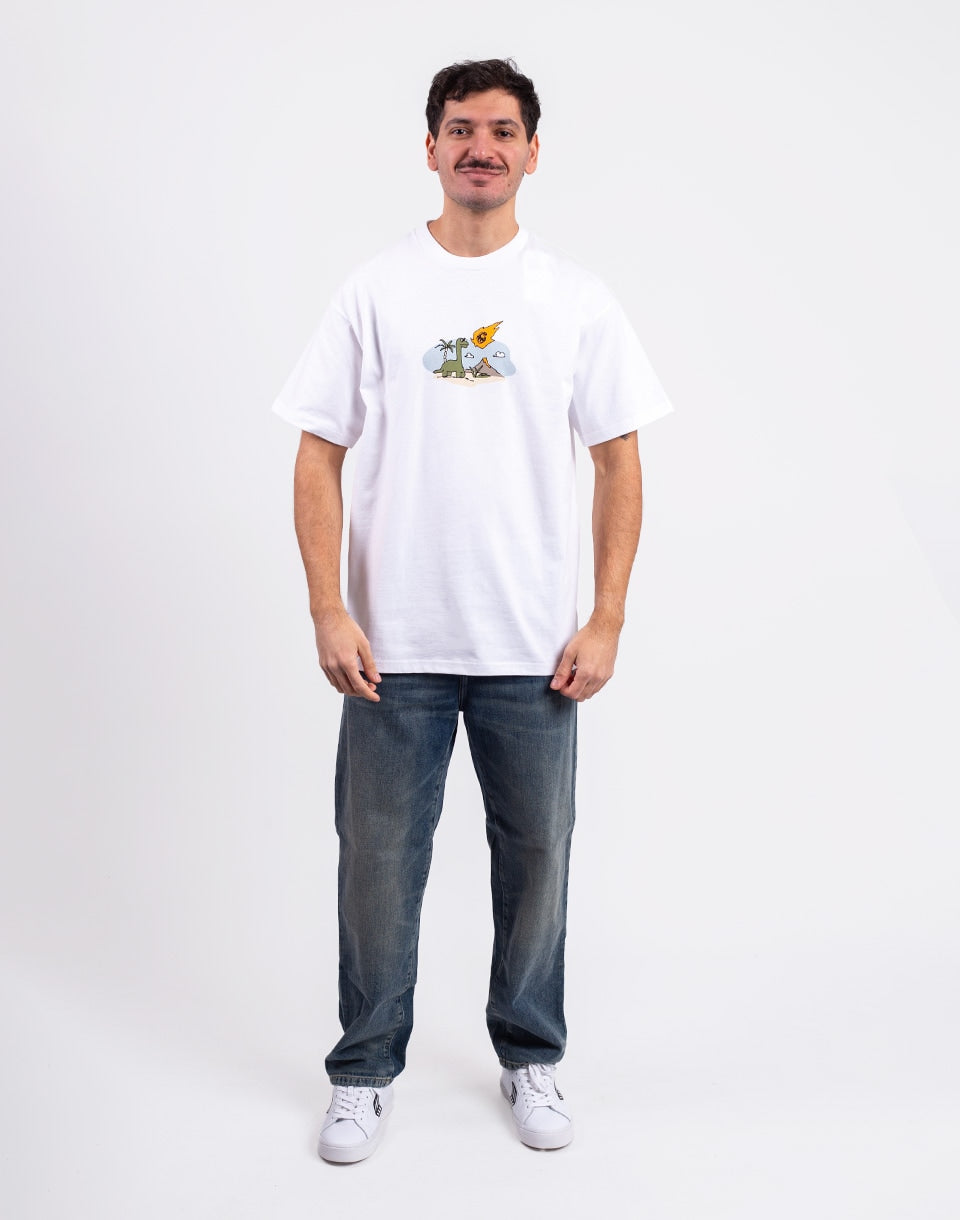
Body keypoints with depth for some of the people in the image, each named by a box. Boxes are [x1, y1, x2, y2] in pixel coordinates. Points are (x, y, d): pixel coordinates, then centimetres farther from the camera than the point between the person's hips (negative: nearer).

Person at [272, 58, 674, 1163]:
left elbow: (618, 462, 4)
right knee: (379, 860, 8)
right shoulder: (374, 292, 2)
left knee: (535, 855, 12)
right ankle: (365, 1070, 27)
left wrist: (606, 622, -3)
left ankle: (530, 1059, 32)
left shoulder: (574, 298, 4)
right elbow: (319, 454, 1)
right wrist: (328, 610, -8)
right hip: (393, 644, 0)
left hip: (533, 646, 1)